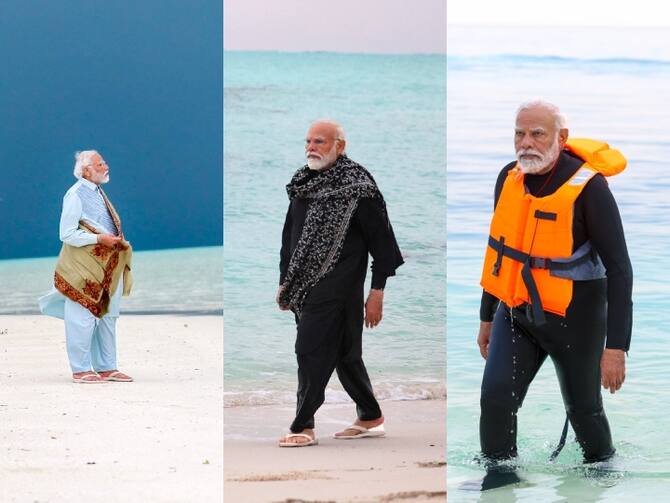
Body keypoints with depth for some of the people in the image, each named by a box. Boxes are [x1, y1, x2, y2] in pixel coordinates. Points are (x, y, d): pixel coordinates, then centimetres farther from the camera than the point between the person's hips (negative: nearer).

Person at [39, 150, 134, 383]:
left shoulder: (98, 193, 15)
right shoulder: (75, 196, -11)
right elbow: (67, 234, -16)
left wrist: (116, 240, 9)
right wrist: (99, 239, -20)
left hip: (107, 267, 9)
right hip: (83, 268, -9)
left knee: (107, 317, 11)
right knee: (83, 319, -6)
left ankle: (106, 368, 17)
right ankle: (81, 370, 0)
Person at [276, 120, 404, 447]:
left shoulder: (356, 187, -10)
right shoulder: (303, 184, 11)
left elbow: (381, 241, -10)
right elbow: (289, 236, 20)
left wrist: (377, 292, -11)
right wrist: (285, 283, 19)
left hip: (335, 289, -7)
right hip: (306, 287, 7)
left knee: (312, 352, -9)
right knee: (344, 354, 14)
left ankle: (303, 426, -4)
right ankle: (371, 418, 24)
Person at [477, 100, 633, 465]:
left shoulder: (588, 187, -20)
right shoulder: (509, 178, -2)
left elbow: (619, 269, -20)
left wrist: (616, 347, -24)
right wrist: (486, 317, 17)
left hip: (573, 318, -4)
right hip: (516, 312, 4)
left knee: (583, 409, 11)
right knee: (496, 397, -14)